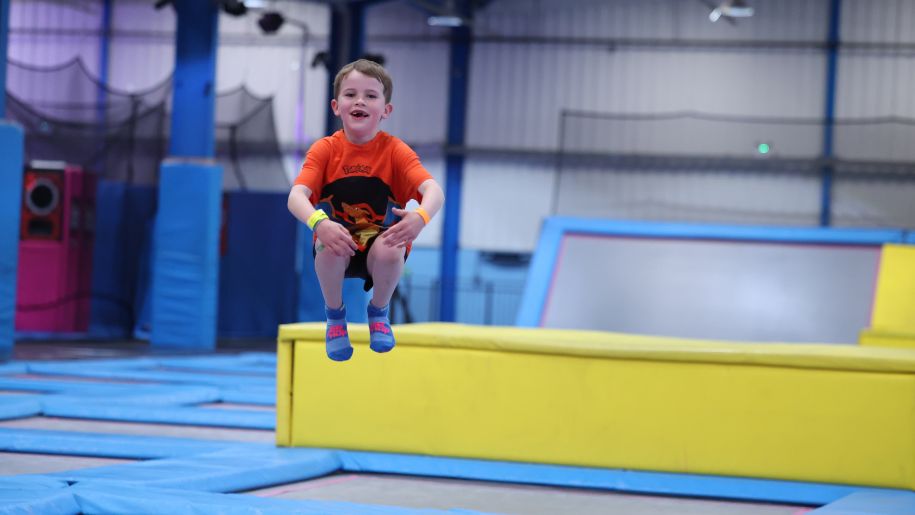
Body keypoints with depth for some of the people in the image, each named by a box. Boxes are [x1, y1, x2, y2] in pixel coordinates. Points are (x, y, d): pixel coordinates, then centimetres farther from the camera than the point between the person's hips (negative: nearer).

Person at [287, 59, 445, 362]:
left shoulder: (394, 150, -8)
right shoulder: (325, 149, -6)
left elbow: (433, 190, -22)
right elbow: (297, 196, -20)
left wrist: (420, 217, -47)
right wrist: (319, 223, -42)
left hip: (379, 244, 0)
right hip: (338, 250, 0)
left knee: (390, 251, -34)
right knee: (330, 248, -34)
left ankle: (378, 313, -1)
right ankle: (335, 316, -3)